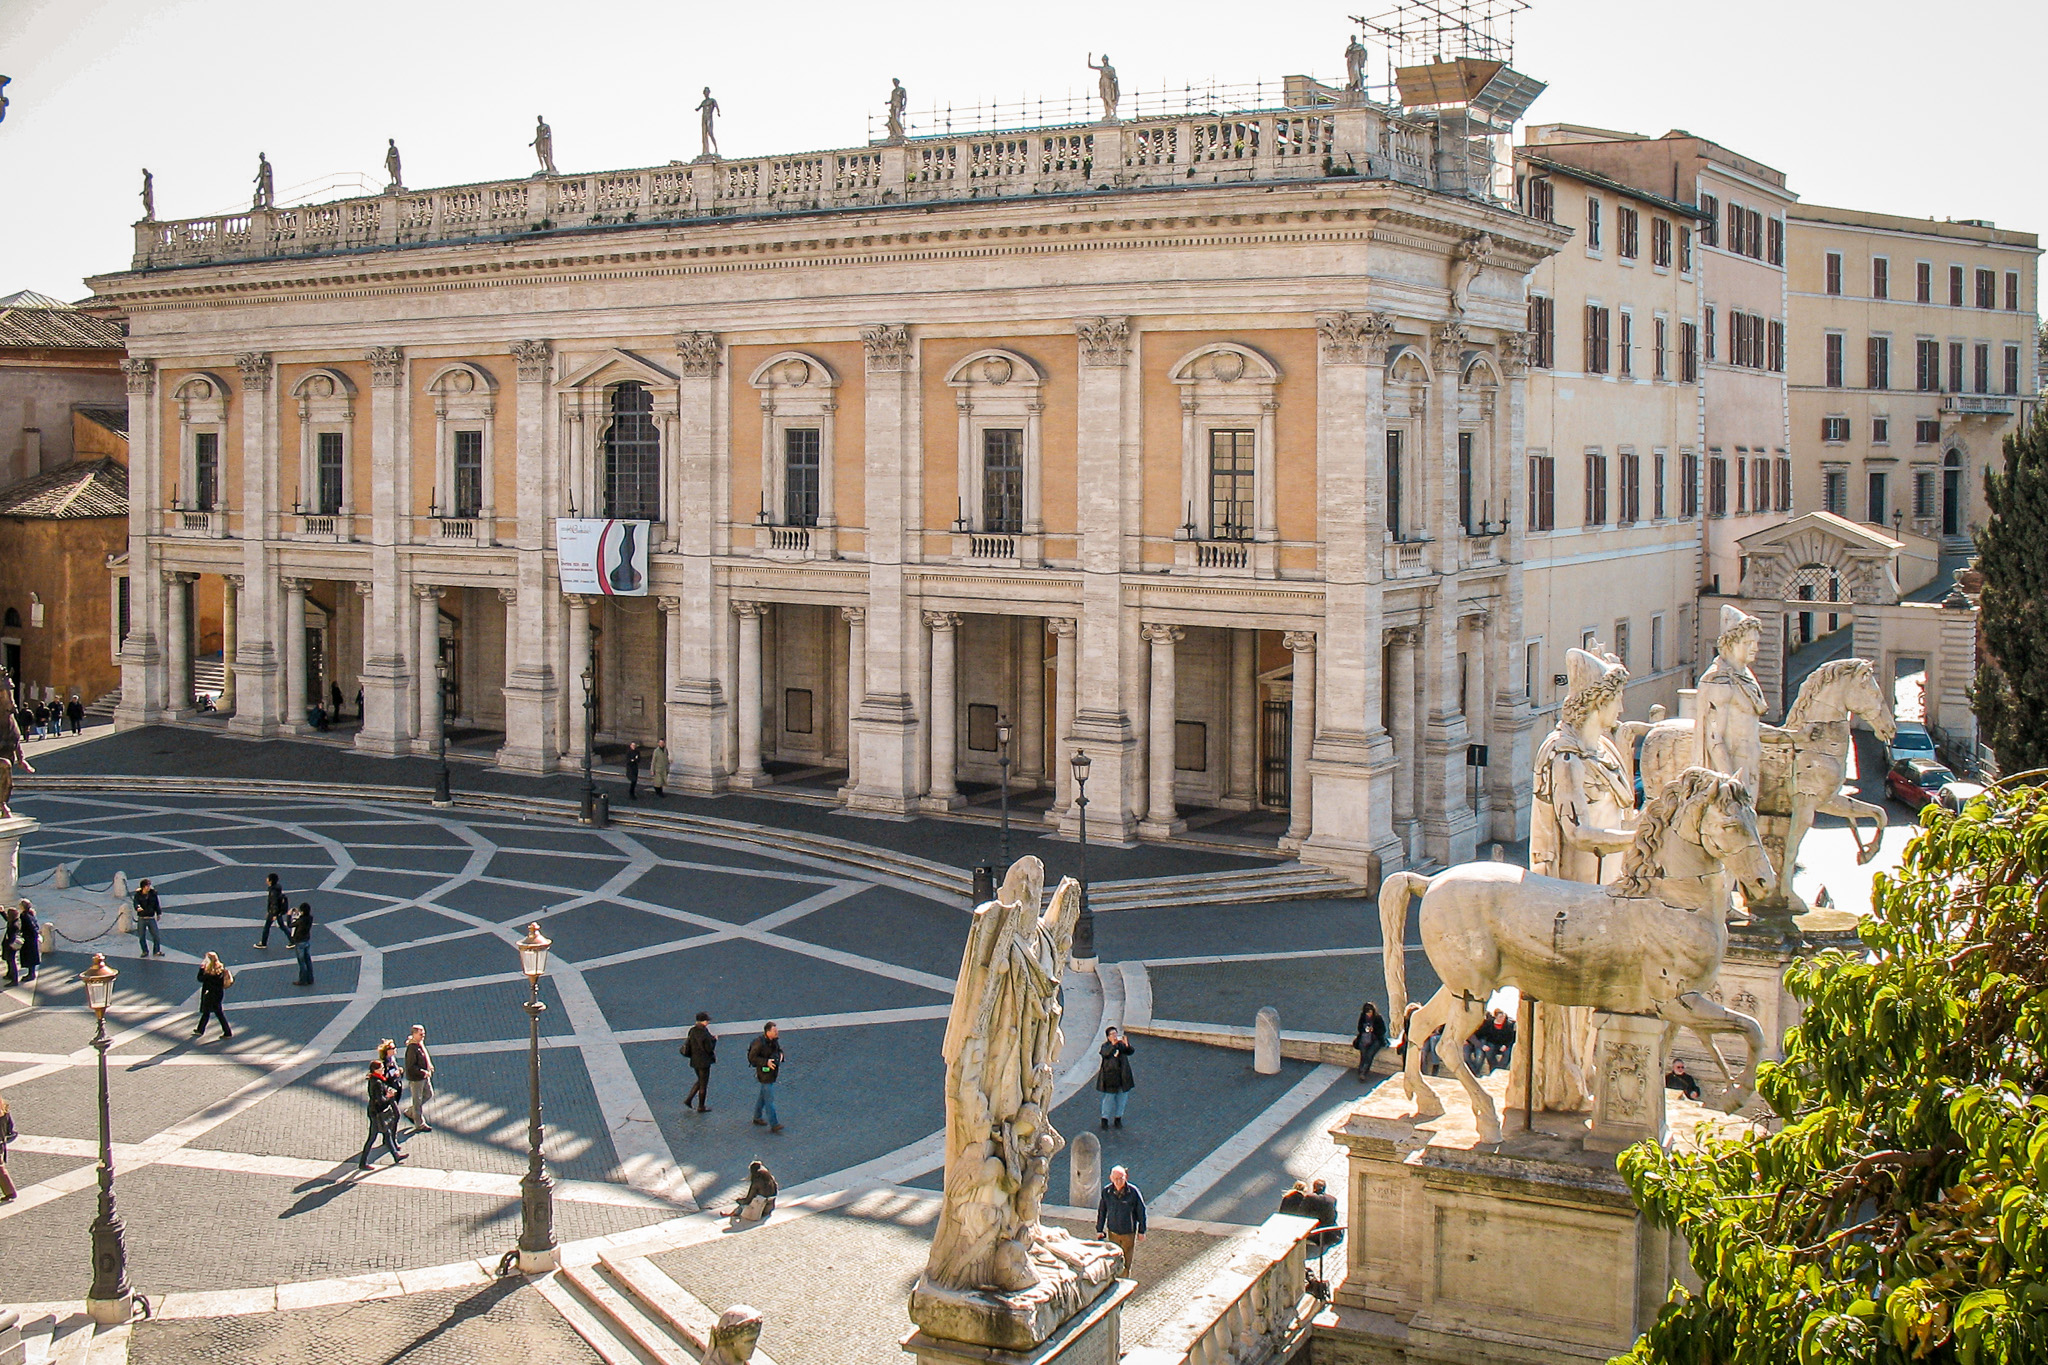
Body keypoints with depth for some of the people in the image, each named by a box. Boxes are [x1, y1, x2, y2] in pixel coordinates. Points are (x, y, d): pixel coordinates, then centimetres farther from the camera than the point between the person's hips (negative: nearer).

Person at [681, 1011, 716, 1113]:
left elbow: (689, 1045, 9)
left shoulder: (692, 1031, 1)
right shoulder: (704, 1034, -24)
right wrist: (714, 1040, -4)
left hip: (694, 1061, 8)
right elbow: (709, 1048, -20)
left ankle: (688, 1099, 19)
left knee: (700, 1081, 25)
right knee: (703, 1084, 7)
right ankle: (701, 1107, 17)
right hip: (703, 1062, -8)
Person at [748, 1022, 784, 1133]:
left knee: (764, 1095, 22)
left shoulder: (774, 1040, 2)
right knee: (769, 1099, -7)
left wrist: (780, 1054, -2)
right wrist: (766, 1062, -28)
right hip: (765, 1073, -9)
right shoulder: (759, 1043, -23)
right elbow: (752, 1057, -21)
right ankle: (774, 1125, -6)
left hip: (773, 1072, 9)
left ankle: (757, 1117, 38)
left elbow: (779, 1049, 20)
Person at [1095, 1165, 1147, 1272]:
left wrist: (1141, 1231, 1)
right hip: (1112, 1231, 2)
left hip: (1129, 1233, -2)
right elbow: (1101, 1211, 3)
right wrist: (1099, 1230, 6)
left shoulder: (1133, 1191, -16)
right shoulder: (1106, 1191, -10)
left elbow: (1141, 1212, -4)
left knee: (1126, 1262, 8)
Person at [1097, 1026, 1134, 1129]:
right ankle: (1105, 1119, 14)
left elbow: (1130, 1052, -10)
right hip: (1109, 1076, -4)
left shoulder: (1121, 1044, 4)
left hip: (1122, 1076, 4)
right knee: (1109, 1097, 0)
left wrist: (1127, 1045, -31)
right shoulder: (1105, 1046, -7)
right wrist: (1113, 1045, -39)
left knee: (1122, 1097, 12)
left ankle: (1118, 1118, 27)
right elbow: (1105, 1053, -27)